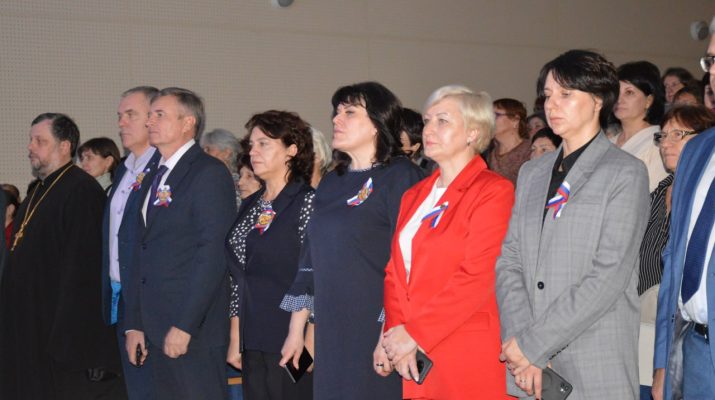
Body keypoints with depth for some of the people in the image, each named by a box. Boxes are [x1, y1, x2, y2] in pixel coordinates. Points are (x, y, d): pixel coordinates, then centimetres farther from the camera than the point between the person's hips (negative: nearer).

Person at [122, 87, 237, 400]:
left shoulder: (210, 173, -8)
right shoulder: (154, 178, 18)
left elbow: (213, 254, -16)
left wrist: (184, 326, -18)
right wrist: (134, 325, 12)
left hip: (194, 332, -8)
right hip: (154, 332, 8)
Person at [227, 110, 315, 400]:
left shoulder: (307, 202, -8)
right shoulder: (250, 206, 13)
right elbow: (240, 279, 15)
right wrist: (235, 340, 13)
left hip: (292, 344, -6)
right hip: (253, 344, 7)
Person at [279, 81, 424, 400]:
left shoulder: (400, 176, -7)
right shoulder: (331, 183, 15)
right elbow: (310, 258, 17)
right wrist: (296, 329, 16)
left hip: (378, 333, -6)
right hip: (332, 333, 7)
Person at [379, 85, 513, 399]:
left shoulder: (493, 191, -6)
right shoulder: (414, 196, 16)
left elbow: (478, 278, -15)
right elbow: (395, 271, 10)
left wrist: (414, 333, -15)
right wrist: (394, 332, -6)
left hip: (468, 357, -6)